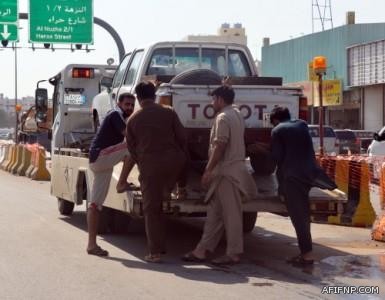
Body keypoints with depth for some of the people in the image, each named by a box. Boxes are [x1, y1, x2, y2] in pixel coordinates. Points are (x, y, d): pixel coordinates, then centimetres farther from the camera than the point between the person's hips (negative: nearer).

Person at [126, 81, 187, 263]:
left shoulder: (133, 120, 3)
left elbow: (131, 148, 9)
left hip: (149, 166, 0)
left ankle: (155, 252, 6)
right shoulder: (168, 113, 1)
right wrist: (183, 158, 16)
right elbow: (182, 138, 1)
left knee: (151, 209, 6)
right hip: (174, 161, 0)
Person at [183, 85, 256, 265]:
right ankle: (202, 251, 13)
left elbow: (220, 146, -20)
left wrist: (208, 170, -17)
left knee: (231, 214, -4)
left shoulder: (223, 118, -15)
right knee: (214, 212, 10)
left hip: (226, 171, -10)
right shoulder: (236, 114, 16)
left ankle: (233, 254, 1)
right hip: (234, 168, 10)